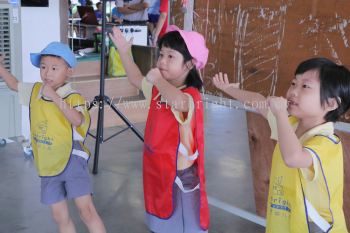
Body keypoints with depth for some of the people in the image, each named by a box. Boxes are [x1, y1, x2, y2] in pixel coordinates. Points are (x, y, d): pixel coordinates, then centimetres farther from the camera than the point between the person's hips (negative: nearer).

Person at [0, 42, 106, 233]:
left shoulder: (73, 98, -15)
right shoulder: (35, 91, 4)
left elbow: (77, 120, -33)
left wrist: (55, 97, -36)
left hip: (72, 161, -6)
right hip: (47, 166, 6)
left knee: (86, 209, -11)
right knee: (60, 216, 12)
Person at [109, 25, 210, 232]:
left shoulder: (191, 95, -23)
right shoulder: (159, 89, 3)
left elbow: (178, 101, -48)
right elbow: (137, 79, 23)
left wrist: (158, 80, -34)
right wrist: (124, 51, 20)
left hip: (179, 174, -8)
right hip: (158, 170, 8)